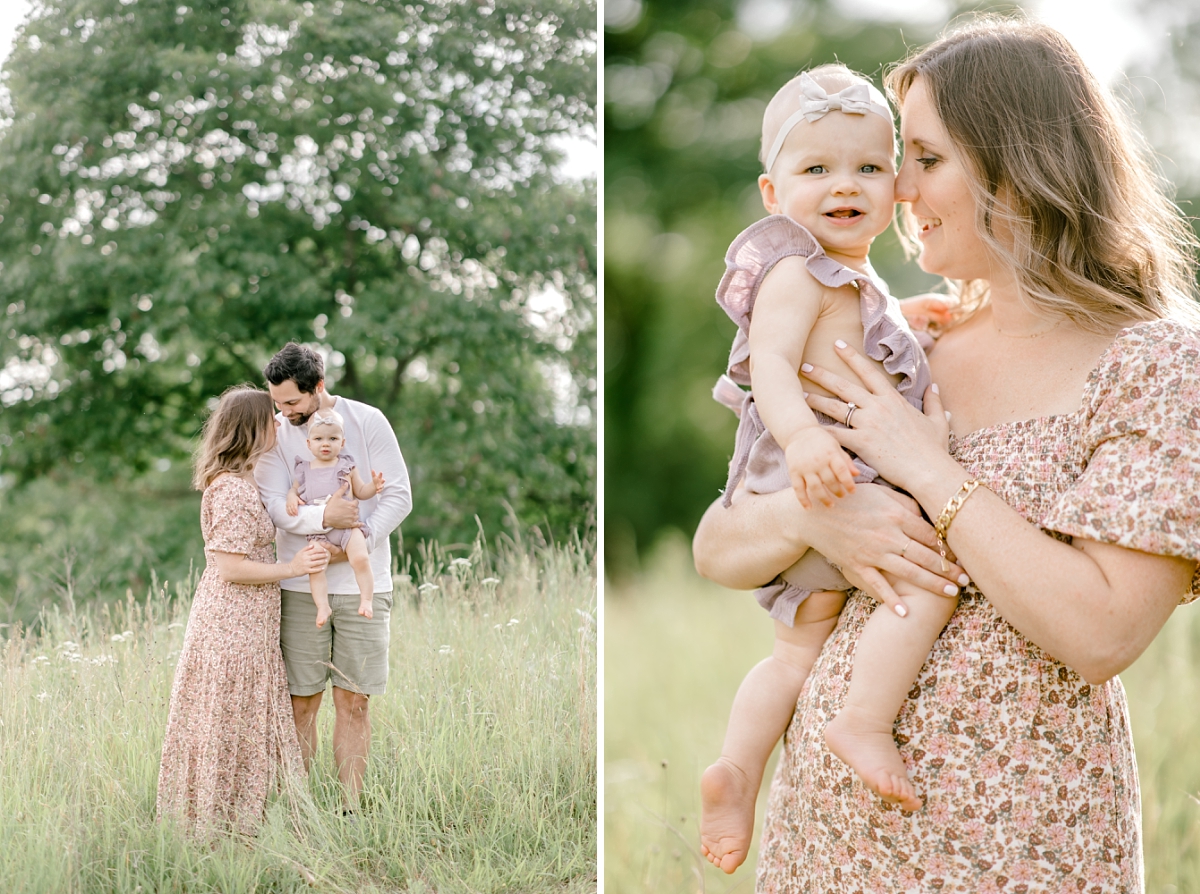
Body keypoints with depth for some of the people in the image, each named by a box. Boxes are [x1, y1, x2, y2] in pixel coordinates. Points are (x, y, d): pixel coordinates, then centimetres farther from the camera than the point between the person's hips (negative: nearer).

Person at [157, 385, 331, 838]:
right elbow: (232, 568, -22)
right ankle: (216, 823, 8)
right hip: (234, 626, -10)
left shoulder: (238, 482, 12)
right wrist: (292, 567, -15)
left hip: (244, 623, 10)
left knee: (238, 726, 14)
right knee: (230, 728, -1)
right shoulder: (232, 490, -19)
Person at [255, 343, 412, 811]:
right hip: (300, 587, 1)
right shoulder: (275, 432, 2)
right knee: (301, 702, 2)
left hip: (362, 584, -1)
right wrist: (323, 517, -25)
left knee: (354, 702, 2)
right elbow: (274, 504, -7)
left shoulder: (367, 422, -1)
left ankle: (350, 809, 8)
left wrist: (359, 540, -16)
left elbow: (398, 495, -2)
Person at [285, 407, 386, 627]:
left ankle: (366, 599, -14)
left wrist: (374, 486, -5)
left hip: (347, 524, -1)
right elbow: (295, 488, 25)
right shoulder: (304, 469, 15)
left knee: (360, 558, -23)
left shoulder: (347, 466, 11)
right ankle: (322, 606, -15)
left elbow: (360, 491, 15)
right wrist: (292, 497, 2)